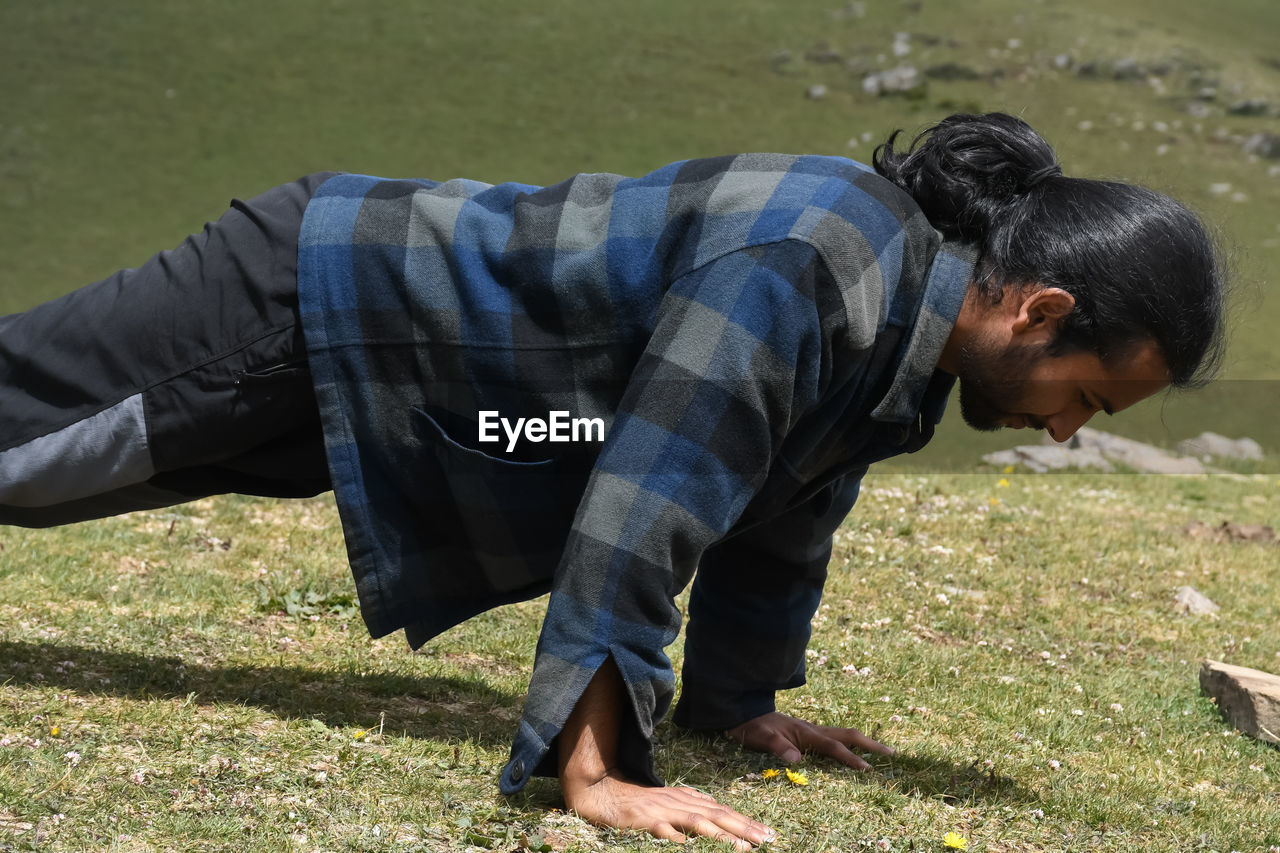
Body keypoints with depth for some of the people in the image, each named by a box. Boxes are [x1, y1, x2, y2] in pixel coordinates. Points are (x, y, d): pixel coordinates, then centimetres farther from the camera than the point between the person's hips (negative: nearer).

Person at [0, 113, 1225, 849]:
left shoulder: (903, 315, -1)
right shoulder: (809, 265, -30)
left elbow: (782, 516, 12)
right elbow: (644, 505, -34)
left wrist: (736, 701, 16)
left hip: (337, 387, 8)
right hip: (306, 305, -8)